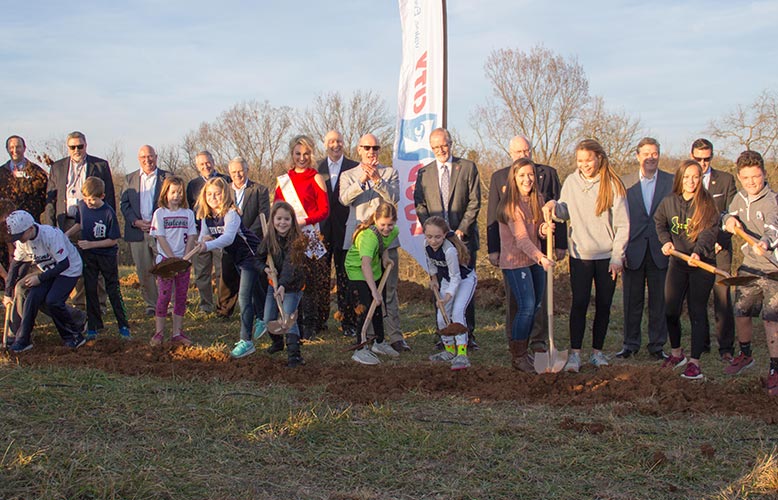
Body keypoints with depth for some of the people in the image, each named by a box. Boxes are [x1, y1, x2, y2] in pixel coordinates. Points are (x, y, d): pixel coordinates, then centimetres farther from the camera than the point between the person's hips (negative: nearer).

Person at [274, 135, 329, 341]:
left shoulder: (315, 178, 2)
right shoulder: (283, 180, 15)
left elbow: (324, 210, -2)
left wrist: (303, 220, -14)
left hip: (309, 235, -4)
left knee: (307, 280, -7)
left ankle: (309, 326, -1)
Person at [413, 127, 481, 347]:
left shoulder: (468, 167, 3)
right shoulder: (424, 172, 11)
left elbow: (474, 202, -1)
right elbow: (420, 205, 6)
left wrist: (462, 230, -10)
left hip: (463, 237, -2)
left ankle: (468, 335, 8)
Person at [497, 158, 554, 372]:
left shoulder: (537, 200, 5)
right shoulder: (511, 205, -17)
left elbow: (537, 232, 10)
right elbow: (521, 238, -25)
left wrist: (544, 230, -15)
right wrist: (540, 257, -39)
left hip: (536, 259, 7)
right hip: (515, 261, -7)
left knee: (536, 306, 11)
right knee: (527, 306, -11)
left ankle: (522, 349, 25)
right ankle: (518, 356, 2)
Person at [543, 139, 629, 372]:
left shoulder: (612, 184, -5)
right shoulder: (571, 182, 2)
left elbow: (622, 224, -4)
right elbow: (567, 213, 13)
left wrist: (617, 256, -8)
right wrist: (555, 206, -9)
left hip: (607, 255, -1)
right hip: (580, 254, 1)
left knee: (603, 305, 7)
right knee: (579, 303, -5)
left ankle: (597, 351, 18)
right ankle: (575, 353, 0)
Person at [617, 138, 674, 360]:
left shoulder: (672, 182, 3)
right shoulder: (625, 183, 5)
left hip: (661, 250, 0)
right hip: (633, 250, 1)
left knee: (659, 301, 5)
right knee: (632, 301, 7)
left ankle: (657, 345, 16)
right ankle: (630, 343, 18)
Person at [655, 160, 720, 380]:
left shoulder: (707, 203, -8)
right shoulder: (669, 201, 3)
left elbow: (709, 231, -17)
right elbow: (659, 222, 19)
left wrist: (698, 252, -33)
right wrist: (666, 240, 1)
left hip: (702, 263, -4)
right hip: (677, 262, 4)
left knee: (697, 312, -5)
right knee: (670, 310, 5)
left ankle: (694, 362, -2)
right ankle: (677, 353, 27)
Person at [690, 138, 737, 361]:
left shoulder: (725, 180, 7)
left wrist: (720, 241, -8)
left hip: (719, 249, -1)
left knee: (722, 298, -6)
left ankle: (726, 347, 0)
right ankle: (701, 343, 15)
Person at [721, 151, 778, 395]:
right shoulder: (740, 198, 7)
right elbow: (729, 216, 23)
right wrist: (729, 219, -3)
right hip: (748, 267, 6)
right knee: (741, 313, 12)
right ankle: (745, 355, 37)